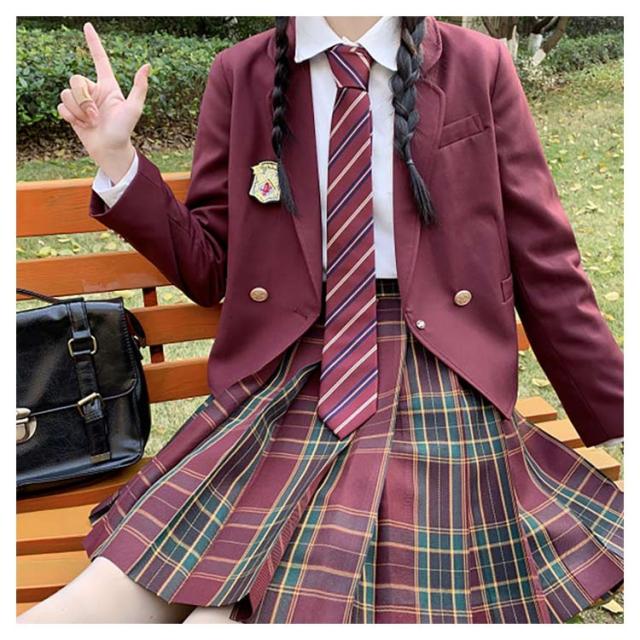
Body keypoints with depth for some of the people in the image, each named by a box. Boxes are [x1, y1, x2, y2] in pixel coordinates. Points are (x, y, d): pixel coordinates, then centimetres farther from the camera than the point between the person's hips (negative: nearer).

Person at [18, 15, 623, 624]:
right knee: (119, 592, -11)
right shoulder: (239, 73, 8)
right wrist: (117, 159, -2)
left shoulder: (479, 67, 4)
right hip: (284, 375, 2)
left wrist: (617, 422, 8)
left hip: (436, 385, -1)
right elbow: (208, 270, 10)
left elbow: (545, 269, 5)